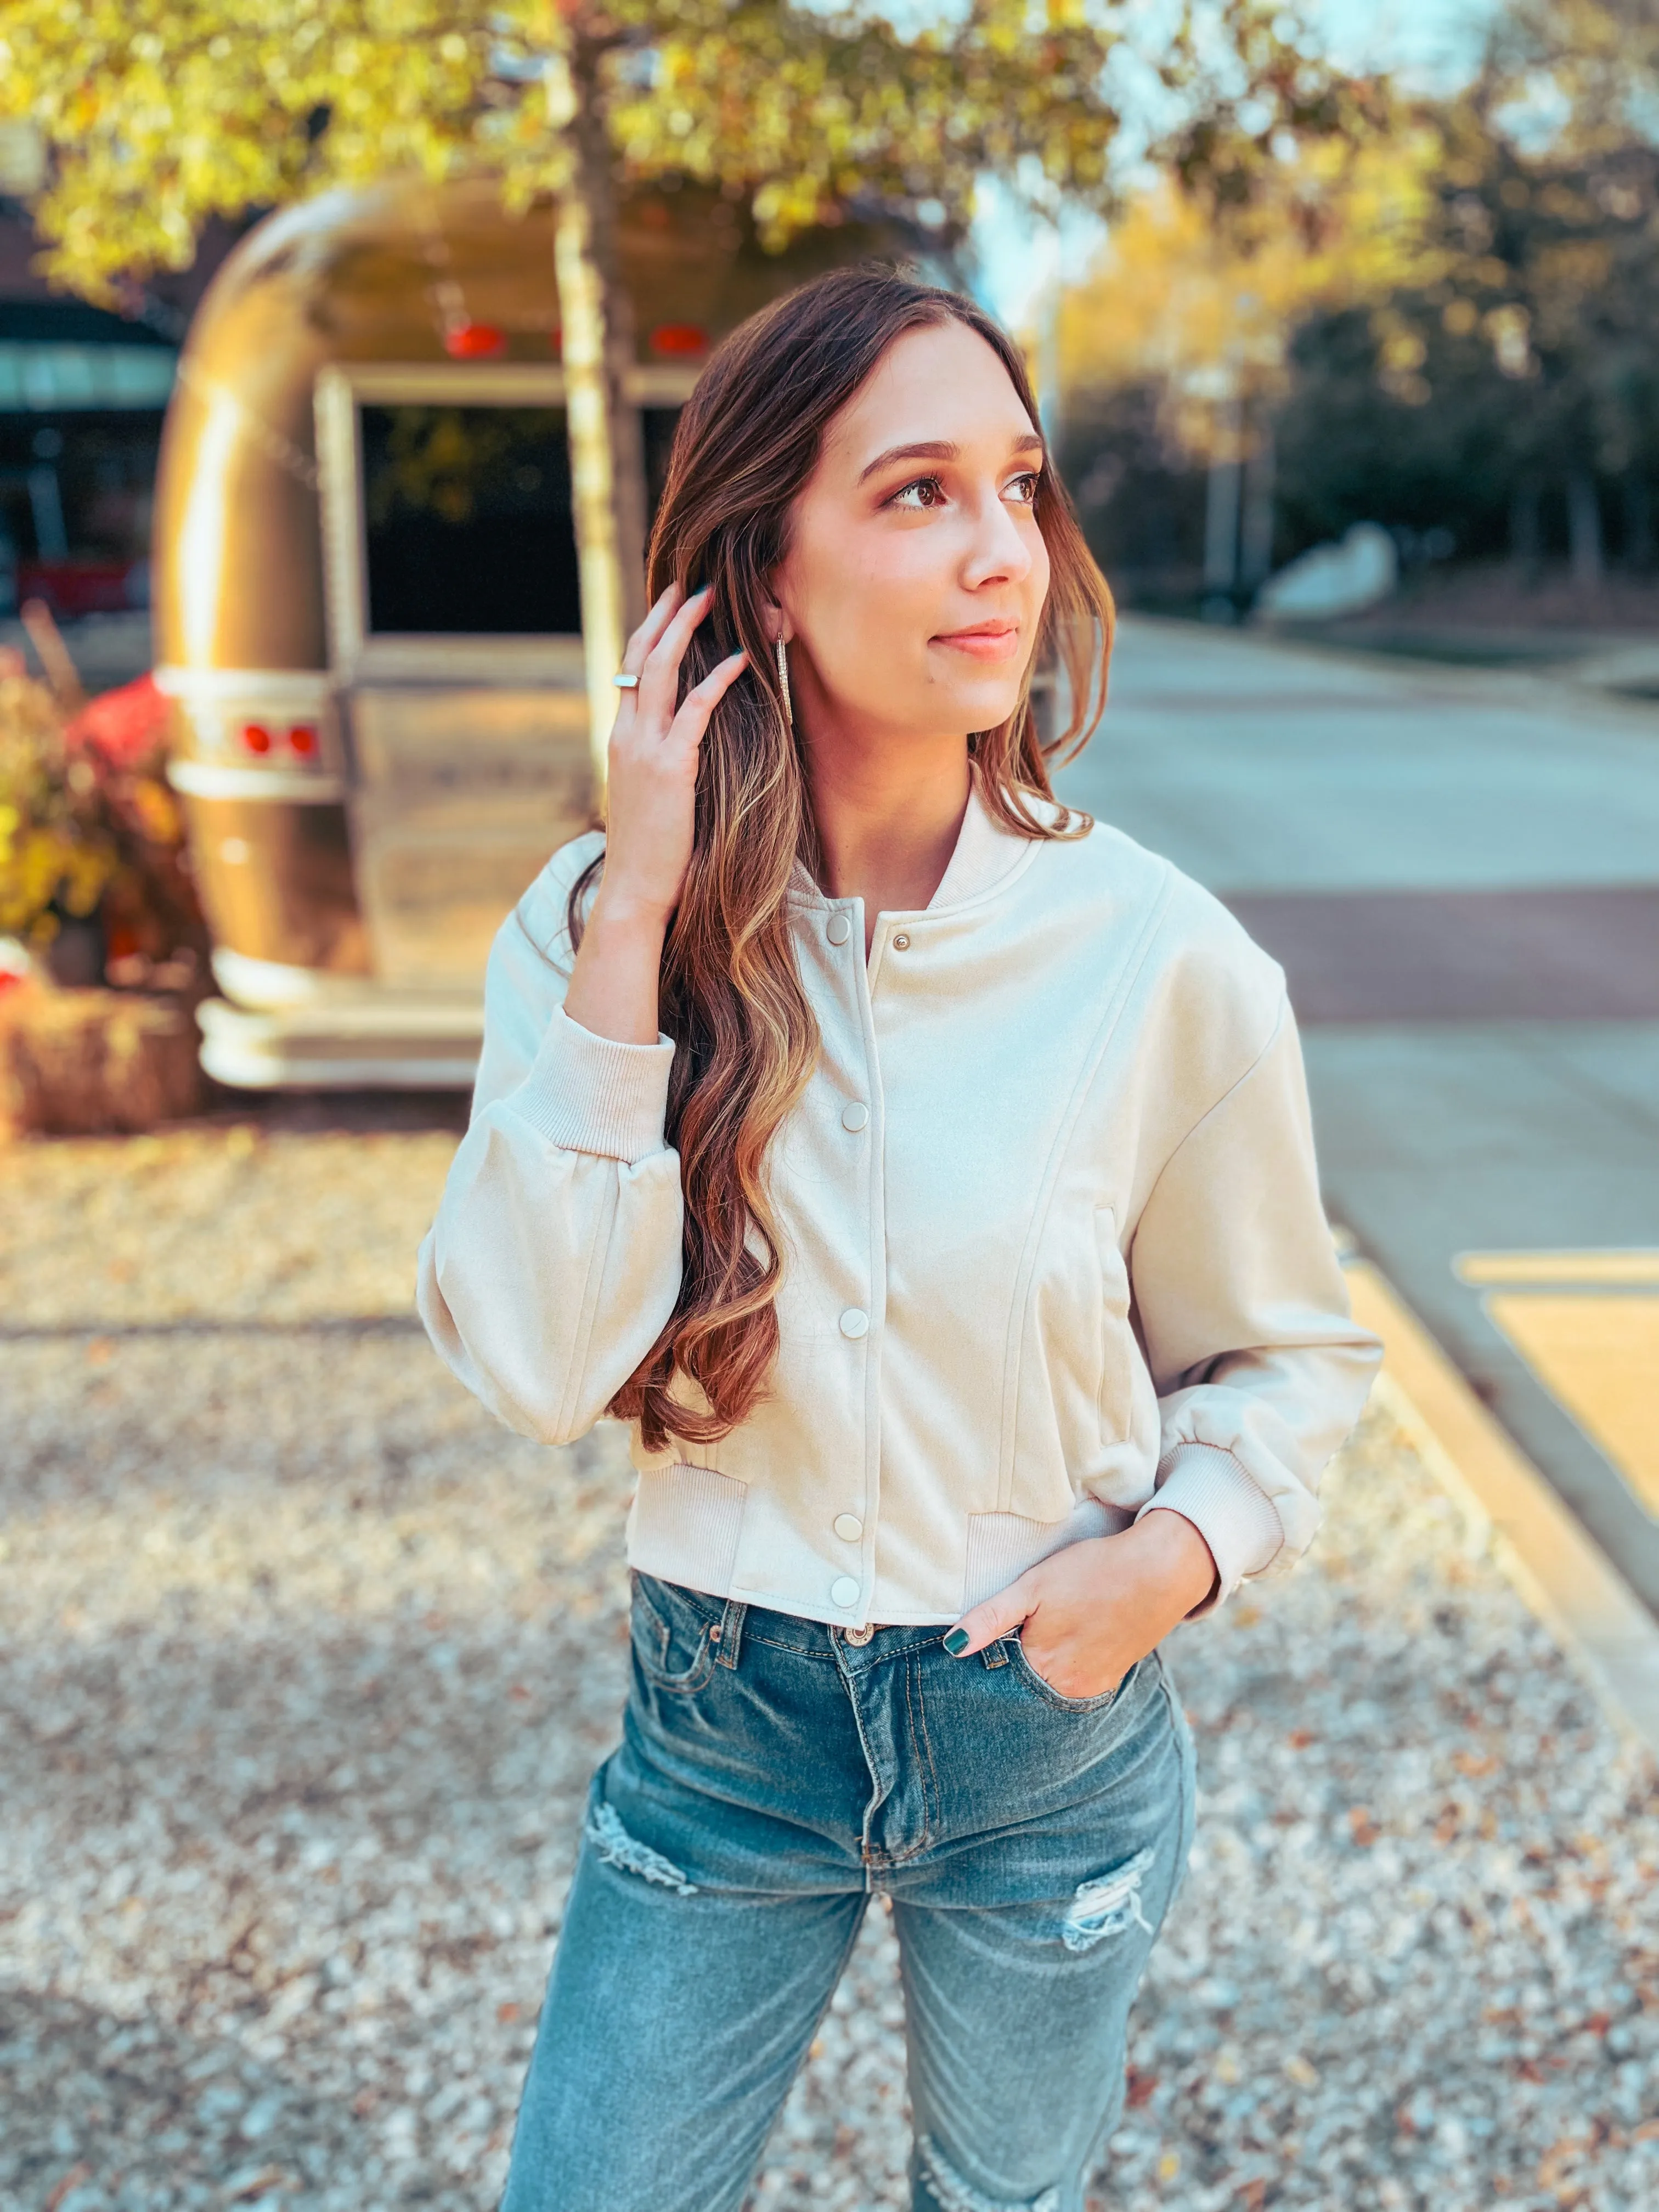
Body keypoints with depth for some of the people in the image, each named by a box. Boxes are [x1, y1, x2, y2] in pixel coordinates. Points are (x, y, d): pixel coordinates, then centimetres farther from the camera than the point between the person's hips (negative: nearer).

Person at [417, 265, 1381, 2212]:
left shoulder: (1160, 957, -16)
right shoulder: (596, 922, -13)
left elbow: (1285, 1352, -1)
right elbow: (534, 1366, -24)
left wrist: (1182, 1550, -19)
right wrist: (633, 924, -28)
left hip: (1050, 1724, 0)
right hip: (721, 1714, 1)